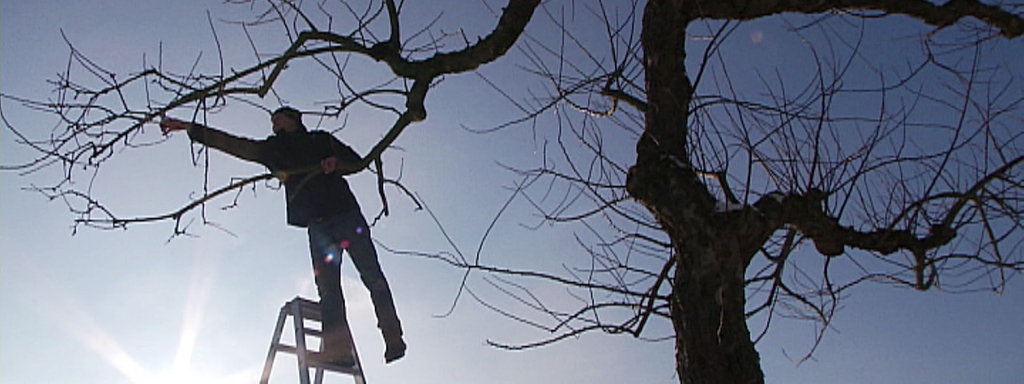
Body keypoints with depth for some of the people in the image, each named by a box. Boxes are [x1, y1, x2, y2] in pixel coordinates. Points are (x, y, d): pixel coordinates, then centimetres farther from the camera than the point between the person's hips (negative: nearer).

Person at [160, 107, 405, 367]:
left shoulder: (321, 140, 18)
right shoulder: (273, 149, 23)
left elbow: (357, 161, 14)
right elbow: (232, 144, 19)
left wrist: (336, 163, -7)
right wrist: (189, 128, 14)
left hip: (346, 212, -2)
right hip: (317, 223, 3)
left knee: (371, 274, -11)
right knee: (328, 286, -10)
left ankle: (393, 338, -12)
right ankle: (339, 348, -18)